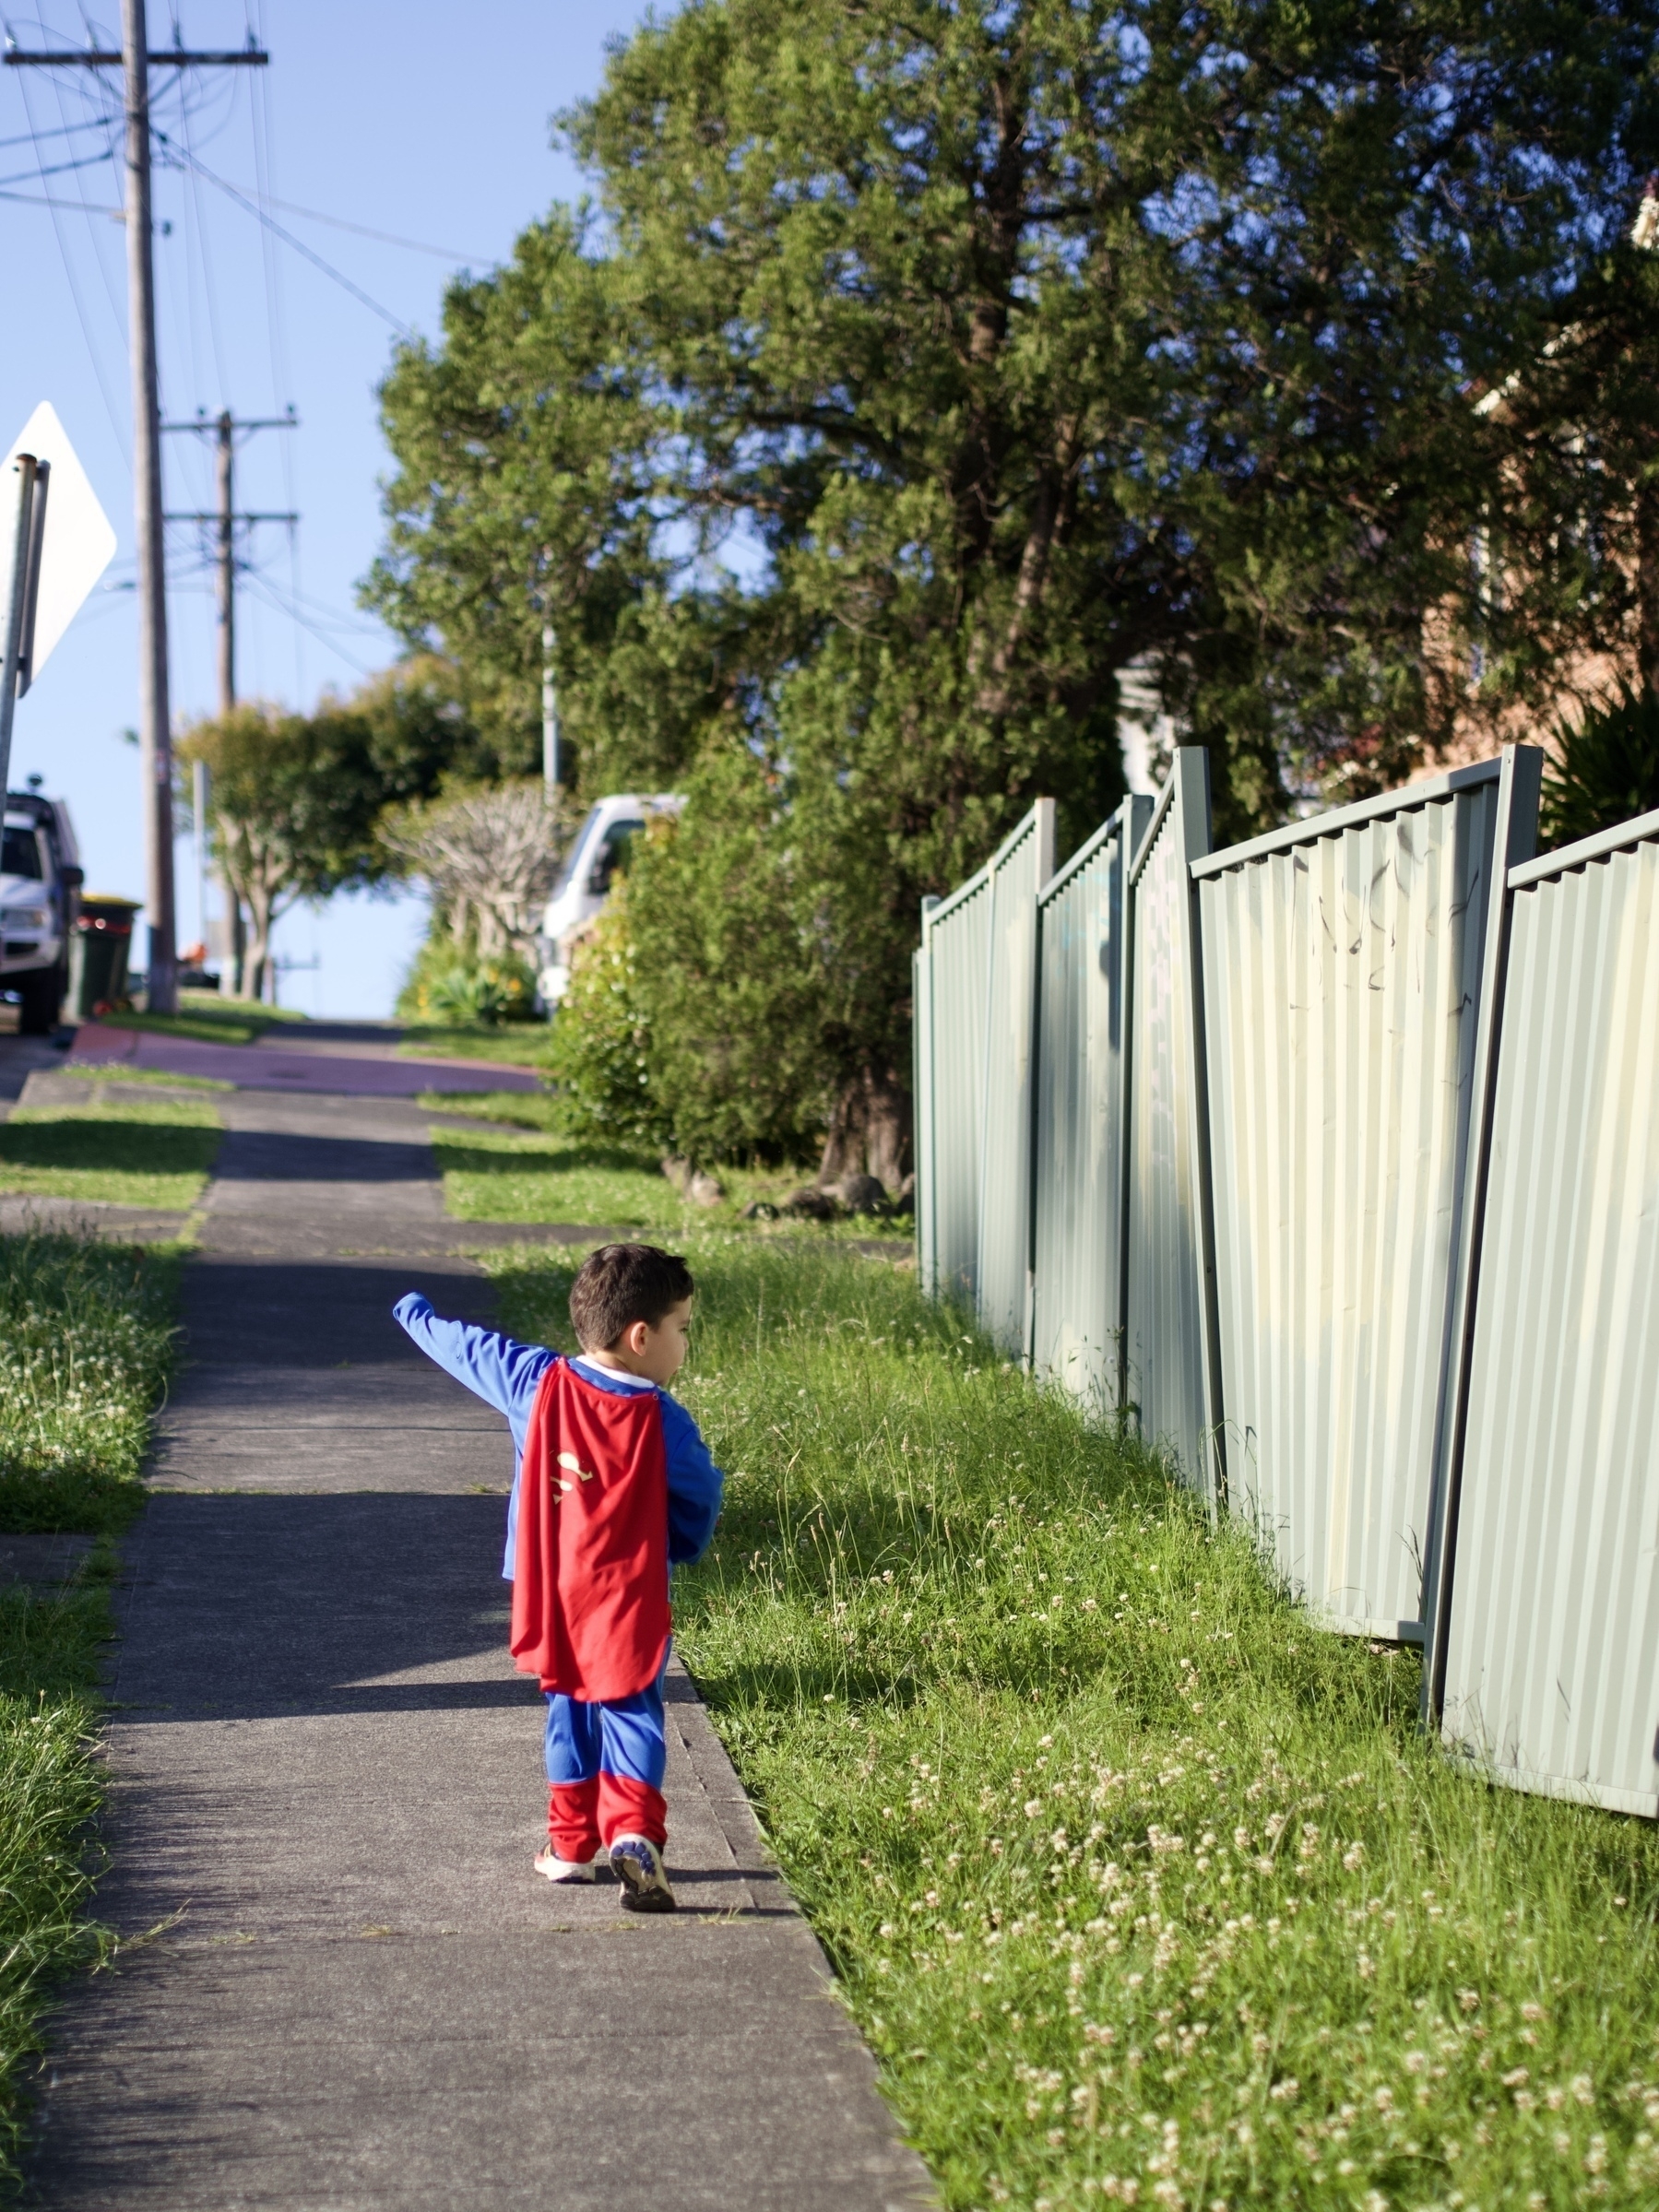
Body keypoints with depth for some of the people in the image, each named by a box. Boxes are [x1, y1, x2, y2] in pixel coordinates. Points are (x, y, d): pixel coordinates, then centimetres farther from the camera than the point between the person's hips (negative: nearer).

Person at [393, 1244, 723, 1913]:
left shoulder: (536, 1382, -3)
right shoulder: (663, 1423, -11)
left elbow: (465, 1346, 12)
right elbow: (700, 1502, 1)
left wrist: (418, 1315, 31)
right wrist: (677, 1548, 22)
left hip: (550, 1595, 4)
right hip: (628, 1601, -4)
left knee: (569, 1713, 19)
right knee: (630, 1713, -1)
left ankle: (570, 1845, 24)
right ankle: (633, 1832, -21)